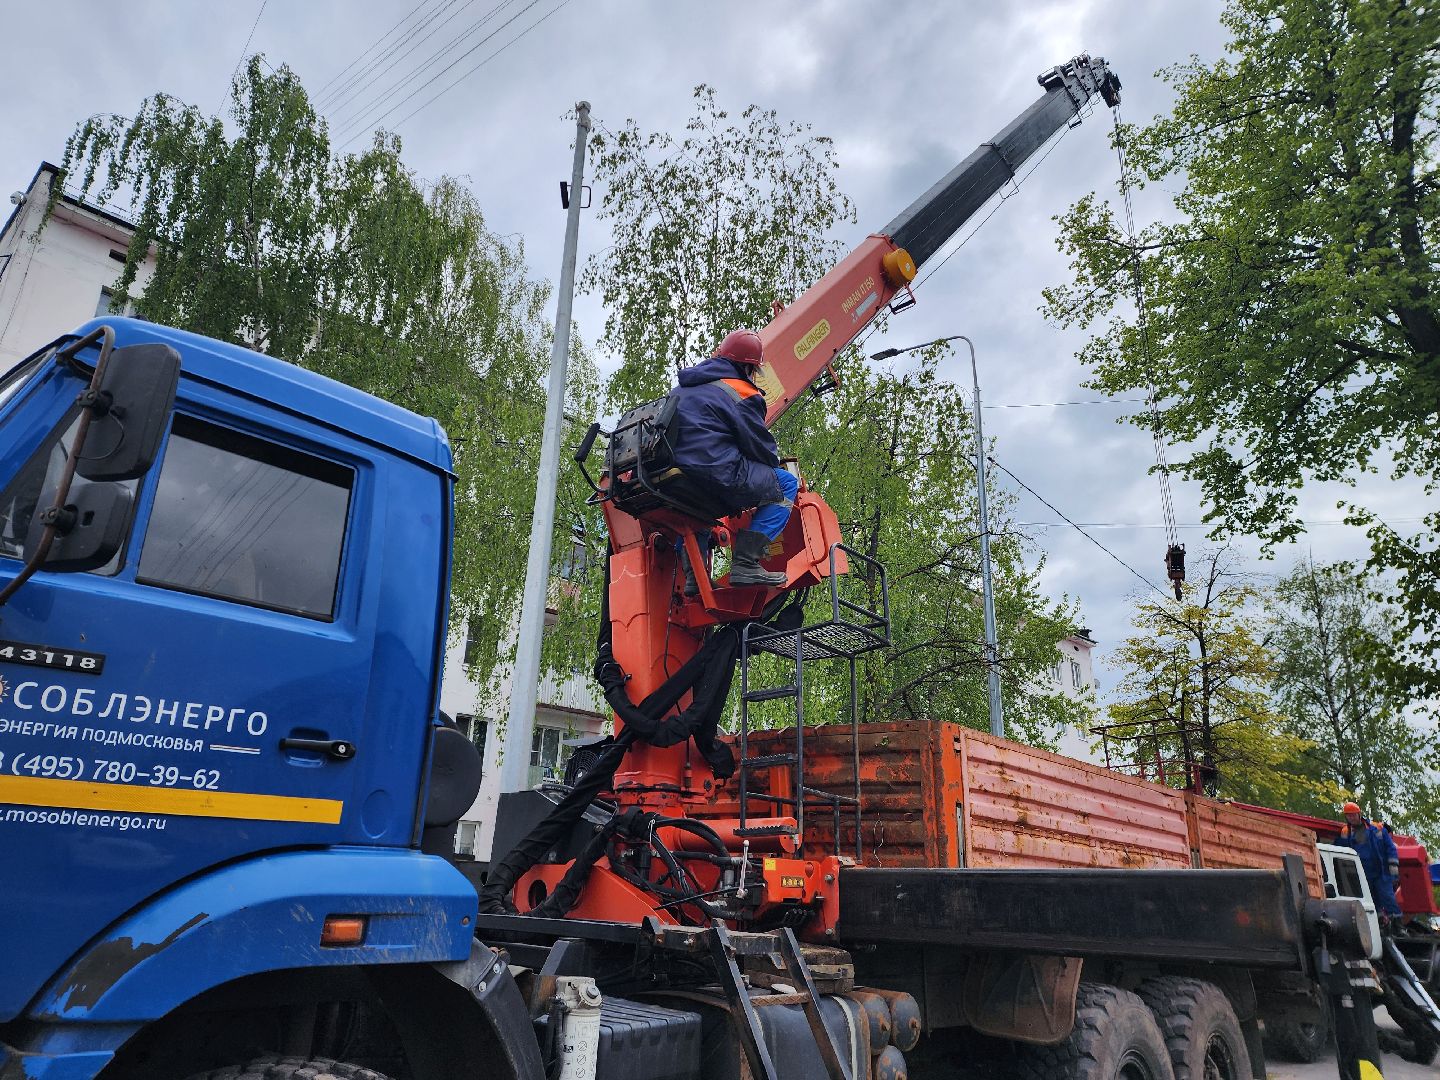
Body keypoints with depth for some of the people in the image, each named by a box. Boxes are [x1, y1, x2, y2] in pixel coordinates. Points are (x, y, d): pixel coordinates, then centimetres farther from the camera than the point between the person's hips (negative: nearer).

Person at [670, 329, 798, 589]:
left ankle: (693, 573, 24)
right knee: (786, 484, 4)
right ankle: (746, 563, -8)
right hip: (717, 476, -8)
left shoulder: (682, 389, 22)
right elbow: (759, 443, -1)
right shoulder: (742, 394, -1)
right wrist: (775, 461, 23)